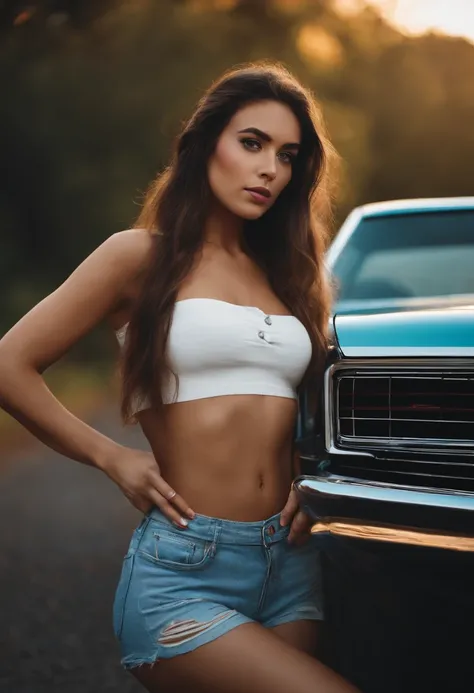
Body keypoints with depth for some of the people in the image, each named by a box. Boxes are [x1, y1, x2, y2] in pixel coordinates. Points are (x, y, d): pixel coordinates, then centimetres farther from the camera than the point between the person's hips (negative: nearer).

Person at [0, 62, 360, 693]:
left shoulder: (289, 275, 15)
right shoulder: (143, 257, 1)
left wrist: (312, 477, 8)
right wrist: (113, 459, -5)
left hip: (291, 566, 6)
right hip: (183, 570, -5)